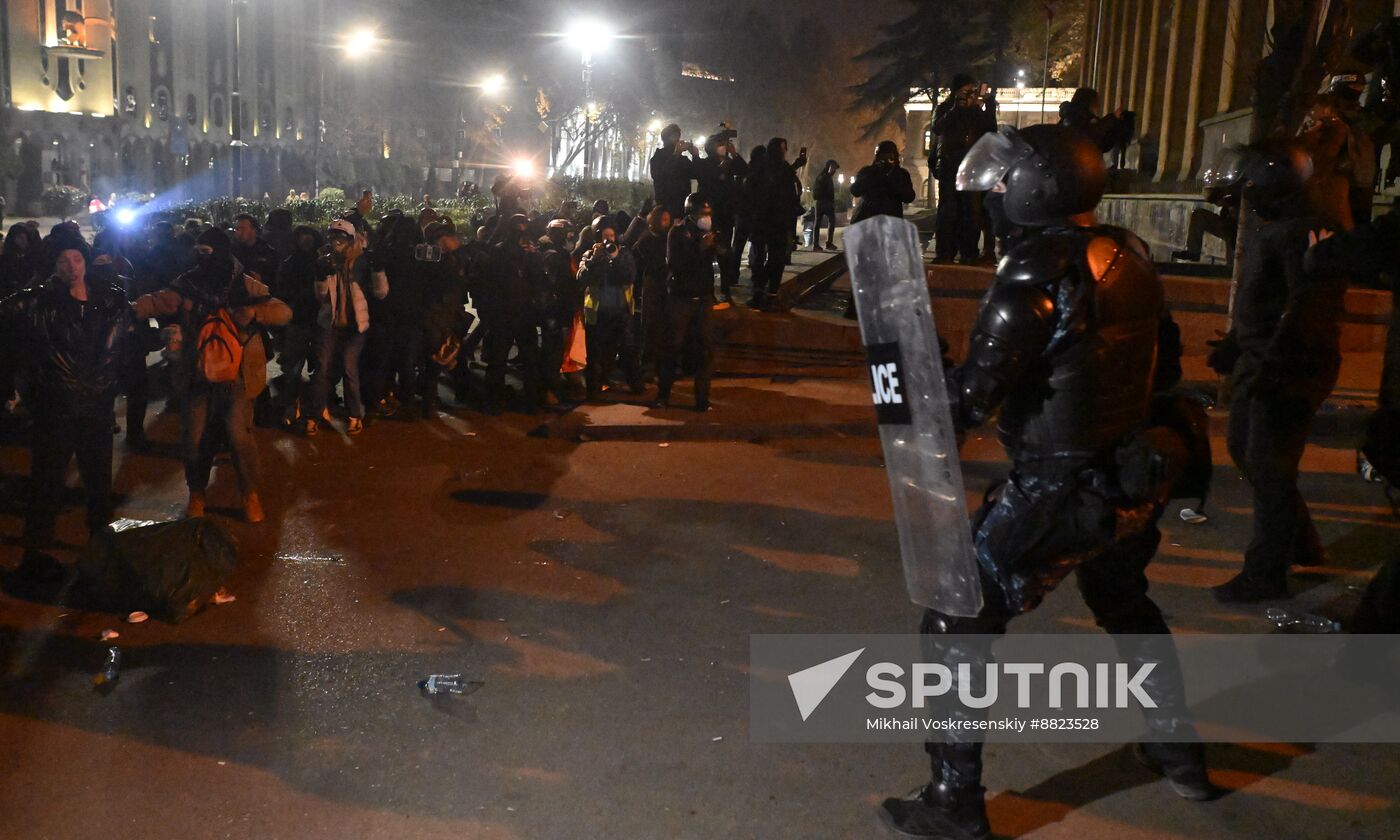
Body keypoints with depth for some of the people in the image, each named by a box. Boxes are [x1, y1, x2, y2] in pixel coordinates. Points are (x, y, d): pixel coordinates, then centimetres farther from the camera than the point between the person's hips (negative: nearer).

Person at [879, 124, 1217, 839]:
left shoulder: (1039, 270, -21)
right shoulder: (1130, 256, 3)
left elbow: (976, 390, -24)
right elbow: (1160, 358, 14)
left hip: (1060, 492, -8)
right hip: (1137, 477, 8)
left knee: (958, 625, 2)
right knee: (1123, 601, 32)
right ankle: (1178, 752, 45)